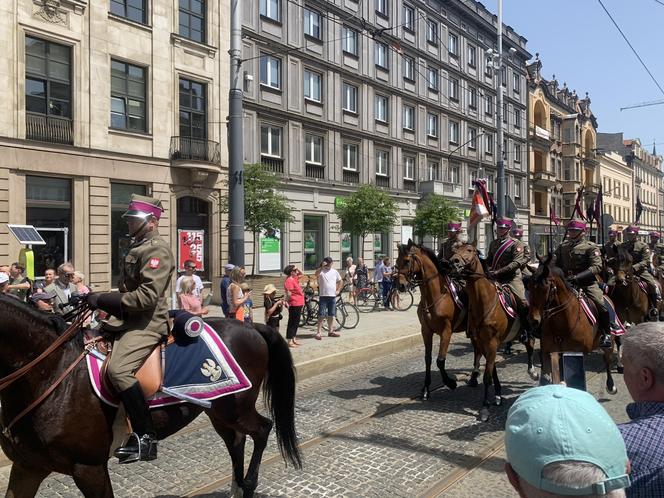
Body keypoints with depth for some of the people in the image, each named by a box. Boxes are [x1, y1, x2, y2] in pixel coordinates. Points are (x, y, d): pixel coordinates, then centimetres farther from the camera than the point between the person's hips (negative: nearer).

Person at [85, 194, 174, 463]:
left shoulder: (157, 249, -13)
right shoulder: (138, 247, 19)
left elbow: (146, 297, -23)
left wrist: (103, 299, -18)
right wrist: (101, 299, 10)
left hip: (147, 324, -11)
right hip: (128, 319, 11)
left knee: (118, 369, -28)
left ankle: (146, 439, -18)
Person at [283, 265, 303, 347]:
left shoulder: (294, 278, 13)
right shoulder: (289, 280, -17)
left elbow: (301, 274, 30)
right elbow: (288, 293, -23)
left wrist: (297, 269, 12)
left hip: (299, 304, 10)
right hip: (294, 305, -10)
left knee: (296, 322, 16)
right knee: (292, 322, -5)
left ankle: (294, 339, 25)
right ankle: (289, 341, -1)